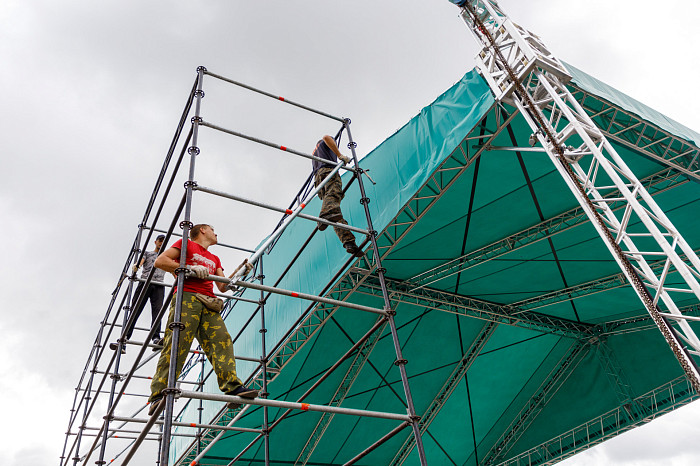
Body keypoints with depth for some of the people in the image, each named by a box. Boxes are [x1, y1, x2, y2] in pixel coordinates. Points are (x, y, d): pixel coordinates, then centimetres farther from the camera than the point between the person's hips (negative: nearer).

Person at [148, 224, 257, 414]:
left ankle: (233, 387, -26)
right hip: (186, 298, -5)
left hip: (209, 303, 5)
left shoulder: (214, 259, 33)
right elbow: (160, 261, 5)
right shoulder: (186, 244, 17)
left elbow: (223, 286, 26)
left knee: (222, 340, -15)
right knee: (176, 344, -17)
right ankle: (158, 396, -18)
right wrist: (189, 269, -5)